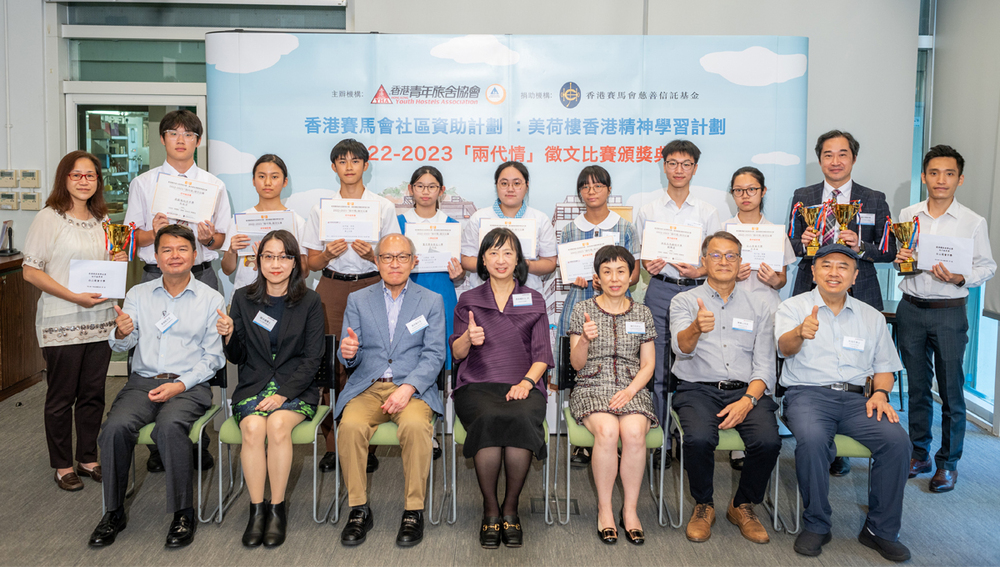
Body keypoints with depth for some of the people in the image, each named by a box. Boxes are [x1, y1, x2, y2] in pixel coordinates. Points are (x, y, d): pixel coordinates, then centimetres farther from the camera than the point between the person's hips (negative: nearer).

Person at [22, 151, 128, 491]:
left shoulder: (102, 220, 12)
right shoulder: (48, 218, -7)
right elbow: (30, 272, -11)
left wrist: (119, 262, 1)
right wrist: (75, 297, -19)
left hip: (100, 319, 5)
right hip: (61, 323, -5)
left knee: (93, 394, 11)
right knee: (61, 397, 6)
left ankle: (88, 459, 25)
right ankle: (62, 465, 20)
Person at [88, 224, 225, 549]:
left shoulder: (211, 300, 5)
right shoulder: (139, 294, 13)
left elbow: (213, 357, 1)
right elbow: (121, 347, 7)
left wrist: (180, 385, -13)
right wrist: (121, 333, -18)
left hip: (189, 385, -3)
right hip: (142, 380, 3)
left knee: (169, 426, -33)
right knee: (115, 427, -26)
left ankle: (183, 513, -17)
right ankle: (114, 512, -7)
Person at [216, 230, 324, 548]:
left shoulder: (309, 301, 1)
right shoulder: (243, 298, 7)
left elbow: (312, 358, -3)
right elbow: (237, 358, 9)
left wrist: (283, 393, -15)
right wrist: (229, 336, -13)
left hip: (296, 386, -1)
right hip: (254, 384, 2)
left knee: (278, 423, -30)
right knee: (252, 427, -28)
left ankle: (277, 508, -15)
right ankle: (256, 509, -14)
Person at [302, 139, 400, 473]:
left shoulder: (384, 207, 7)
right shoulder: (321, 208, 10)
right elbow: (312, 263, 11)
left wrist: (371, 255, -13)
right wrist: (329, 253, -10)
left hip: (371, 286, -1)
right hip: (332, 288, 1)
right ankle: (332, 442, 5)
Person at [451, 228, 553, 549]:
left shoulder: (534, 301, 17)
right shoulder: (468, 300, 18)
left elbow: (542, 354, 10)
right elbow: (456, 354, 14)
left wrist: (527, 381, -10)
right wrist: (468, 338, -9)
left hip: (522, 385, 0)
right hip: (477, 385, 0)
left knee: (521, 419, -35)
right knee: (489, 419, -35)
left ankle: (510, 508, -17)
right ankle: (490, 510, -19)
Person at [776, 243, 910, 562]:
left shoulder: (871, 317, 18)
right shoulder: (793, 308, 5)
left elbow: (884, 365, 21)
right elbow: (785, 347, -14)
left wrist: (880, 393, -1)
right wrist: (801, 333, -38)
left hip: (855, 397, 4)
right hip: (808, 394, -3)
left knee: (896, 441, -23)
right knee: (812, 440, -34)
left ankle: (881, 529, -5)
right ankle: (816, 525, -13)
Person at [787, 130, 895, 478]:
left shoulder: (874, 200, 8)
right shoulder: (802, 197, 11)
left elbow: (889, 252, 5)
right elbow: (791, 247, 12)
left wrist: (861, 247, -13)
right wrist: (802, 242, -10)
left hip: (857, 297, -1)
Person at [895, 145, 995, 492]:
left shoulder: (973, 222, -2)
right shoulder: (907, 216, 6)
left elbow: (987, 266, 1)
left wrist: (960, 278, -17)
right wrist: (898, 258, -7)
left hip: (949, 311, -3)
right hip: (910, 309, 3)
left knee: (951, 390, 1)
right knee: (917, 386, 11)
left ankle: (948, 462, 15)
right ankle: (919, 454, 23)